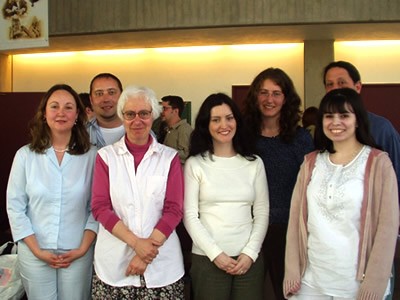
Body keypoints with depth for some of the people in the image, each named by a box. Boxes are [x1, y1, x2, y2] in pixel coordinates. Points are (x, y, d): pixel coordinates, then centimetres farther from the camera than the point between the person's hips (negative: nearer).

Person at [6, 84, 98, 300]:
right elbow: (15, 207, -2)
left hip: (78, 253, 0)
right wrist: (37, 250, -7)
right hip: (34, 253, 0)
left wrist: (83, 248, -8)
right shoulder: (25, 155, -3)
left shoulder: (91, 156, -3)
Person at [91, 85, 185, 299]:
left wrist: (148, 249, -12)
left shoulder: (169, 157, 1)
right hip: (114, 261, 0)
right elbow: (100, 207, -3)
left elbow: (174, 210, -3)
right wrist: (136, 243, -13)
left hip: (162, 262, 0)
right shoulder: (106, 156, 2)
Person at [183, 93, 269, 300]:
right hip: (207, 258, -2)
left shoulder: (254, 163, 6)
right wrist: (215, 253, -10)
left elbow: (262, 213, 4)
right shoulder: (195, 164, -2)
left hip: (249, 258, 2)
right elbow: (190, 215, -4)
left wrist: (250, 252, -6)